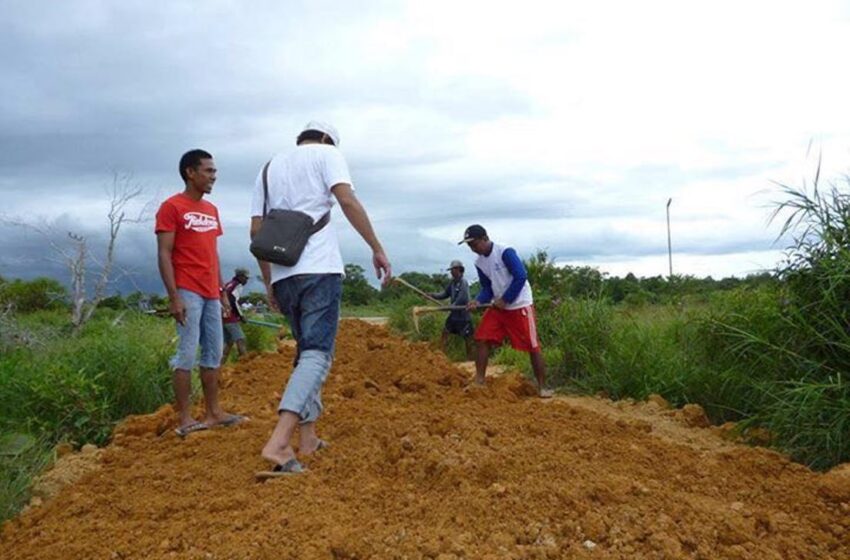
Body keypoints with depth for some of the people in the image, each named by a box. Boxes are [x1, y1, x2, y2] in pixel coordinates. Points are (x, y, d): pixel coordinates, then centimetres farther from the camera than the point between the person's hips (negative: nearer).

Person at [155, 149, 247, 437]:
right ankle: (184, 419, 1)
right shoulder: (172, 207, -6)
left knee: (213, 354, 10)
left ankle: (214, 413, 18)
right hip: (188, 293, -8)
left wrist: (222, 293, 16)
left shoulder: (211, 210, 16)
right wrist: (173, 296, -18)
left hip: (210, 293, 8)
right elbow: (164, 255, -10)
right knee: (187, 354, -6)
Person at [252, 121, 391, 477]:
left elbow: (256, 230, 17)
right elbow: (347, 200, -9)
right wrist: (377, 248, -7)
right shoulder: (326, 153, 9)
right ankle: (278, 442, -25)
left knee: (307, 350, 17)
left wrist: (268, 281, 22)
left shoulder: (270, 166, 23)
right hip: (319, 269, -6)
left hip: (282, 274, 6)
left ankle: (308, 437, 17)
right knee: (317, 354, -10)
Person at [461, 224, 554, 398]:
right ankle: (479, 382, 5)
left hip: (520, 306, -7)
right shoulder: (479, 263, 5)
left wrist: (505, 300, -18)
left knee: (533, 347, -3)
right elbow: (487, 288, 9)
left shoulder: (505, 252, -18)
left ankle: (542, 387, 9)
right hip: (498, 307, 7)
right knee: (483, 339, -2)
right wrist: (478, 301, -12)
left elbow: (521, 277, -22)